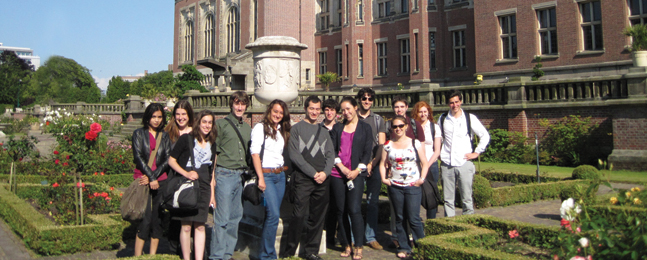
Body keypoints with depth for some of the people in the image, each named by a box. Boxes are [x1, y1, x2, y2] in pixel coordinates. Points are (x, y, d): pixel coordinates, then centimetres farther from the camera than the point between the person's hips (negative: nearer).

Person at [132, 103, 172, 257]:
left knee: (157, 220, 3)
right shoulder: (139, 134, 7)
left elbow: (167, 160, 4)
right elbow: (138, 157, -2)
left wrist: (153, 176, -9)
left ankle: (153, 256, 12)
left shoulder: (164, 136, 14)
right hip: (143, 180, -3)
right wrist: (151, 178, -10)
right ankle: (137, 256, -5)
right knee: (145, 220, -11)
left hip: (161, 182, 3)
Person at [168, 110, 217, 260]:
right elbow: (171, 160, -1)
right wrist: (186, 173, -14)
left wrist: (212, 192, 15)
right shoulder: (186, 139, 0)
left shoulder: (212, 144, 15)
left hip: (204, 189, 4)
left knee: (200, 226, 2)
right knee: (186, 226, -2)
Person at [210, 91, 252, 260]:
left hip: (241, 175, 6)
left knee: (236, 216, 8)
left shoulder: (247, 128, 18)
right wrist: (212, 176, -9)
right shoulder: (221, 124, 1)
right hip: (225, 174, -6)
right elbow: (213, 151, -3)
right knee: (222, 217, -5)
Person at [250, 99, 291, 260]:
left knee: (273, 215, 7)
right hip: (266, 174, -6)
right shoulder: (260, 128, -2)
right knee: (273, 214, -14)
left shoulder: (283, 130, 18)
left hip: (281, 175, 6)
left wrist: (285, 170, 7)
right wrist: (261, 178, -15)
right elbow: (255, 152, -9)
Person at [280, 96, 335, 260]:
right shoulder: (296, 129, 4)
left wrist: (325, 173, -5)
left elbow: (330, 155, 13)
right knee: (299, 215, -8)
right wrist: (313, 173, -11)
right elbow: (294, 155, -5)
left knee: (318, 217, 6)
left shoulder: (324, 131, 18)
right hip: (303, 179, -4)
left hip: (322, 179, 4)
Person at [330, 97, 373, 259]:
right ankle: (346, 245, 14)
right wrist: (341, 167, -8)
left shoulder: (365, 128, 8)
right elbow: (332, 150, 6)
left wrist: (357, 170, -9)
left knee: (354, 210, -12)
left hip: (356, 174, -3)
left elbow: (367, 152, 2)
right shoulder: (337, 128, 14)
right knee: (341, 210, 4)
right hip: (337, 174, 3)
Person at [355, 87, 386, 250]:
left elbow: (382, 145, 6)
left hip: (374, 166, 2)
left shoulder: (378, 120, 11)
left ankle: (370, 237, 13)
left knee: (372, 202, 5)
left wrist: (372, 163, -8)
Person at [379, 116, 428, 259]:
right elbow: (383, 163, 10)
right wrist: (383, 178, -3)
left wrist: (422, 179, -8)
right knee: (399, 218, 9)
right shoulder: (388, 145, 7)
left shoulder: (415, 143, 1)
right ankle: (404, 247, 20)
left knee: (414, 219, -5)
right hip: (395, 187, 3)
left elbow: (425, 164, 2)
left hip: (413, 186, -3)